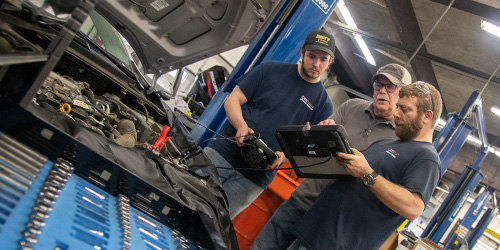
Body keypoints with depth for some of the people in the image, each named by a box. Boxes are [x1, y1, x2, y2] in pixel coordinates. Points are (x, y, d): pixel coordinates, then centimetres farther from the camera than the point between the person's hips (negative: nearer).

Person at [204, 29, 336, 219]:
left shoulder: (323, 104, 7)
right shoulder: (271, 70, 6)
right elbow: (232, 100, 5)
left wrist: (284, 155, -14)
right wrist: (241, 126, -15)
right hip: (222, 152, 1)